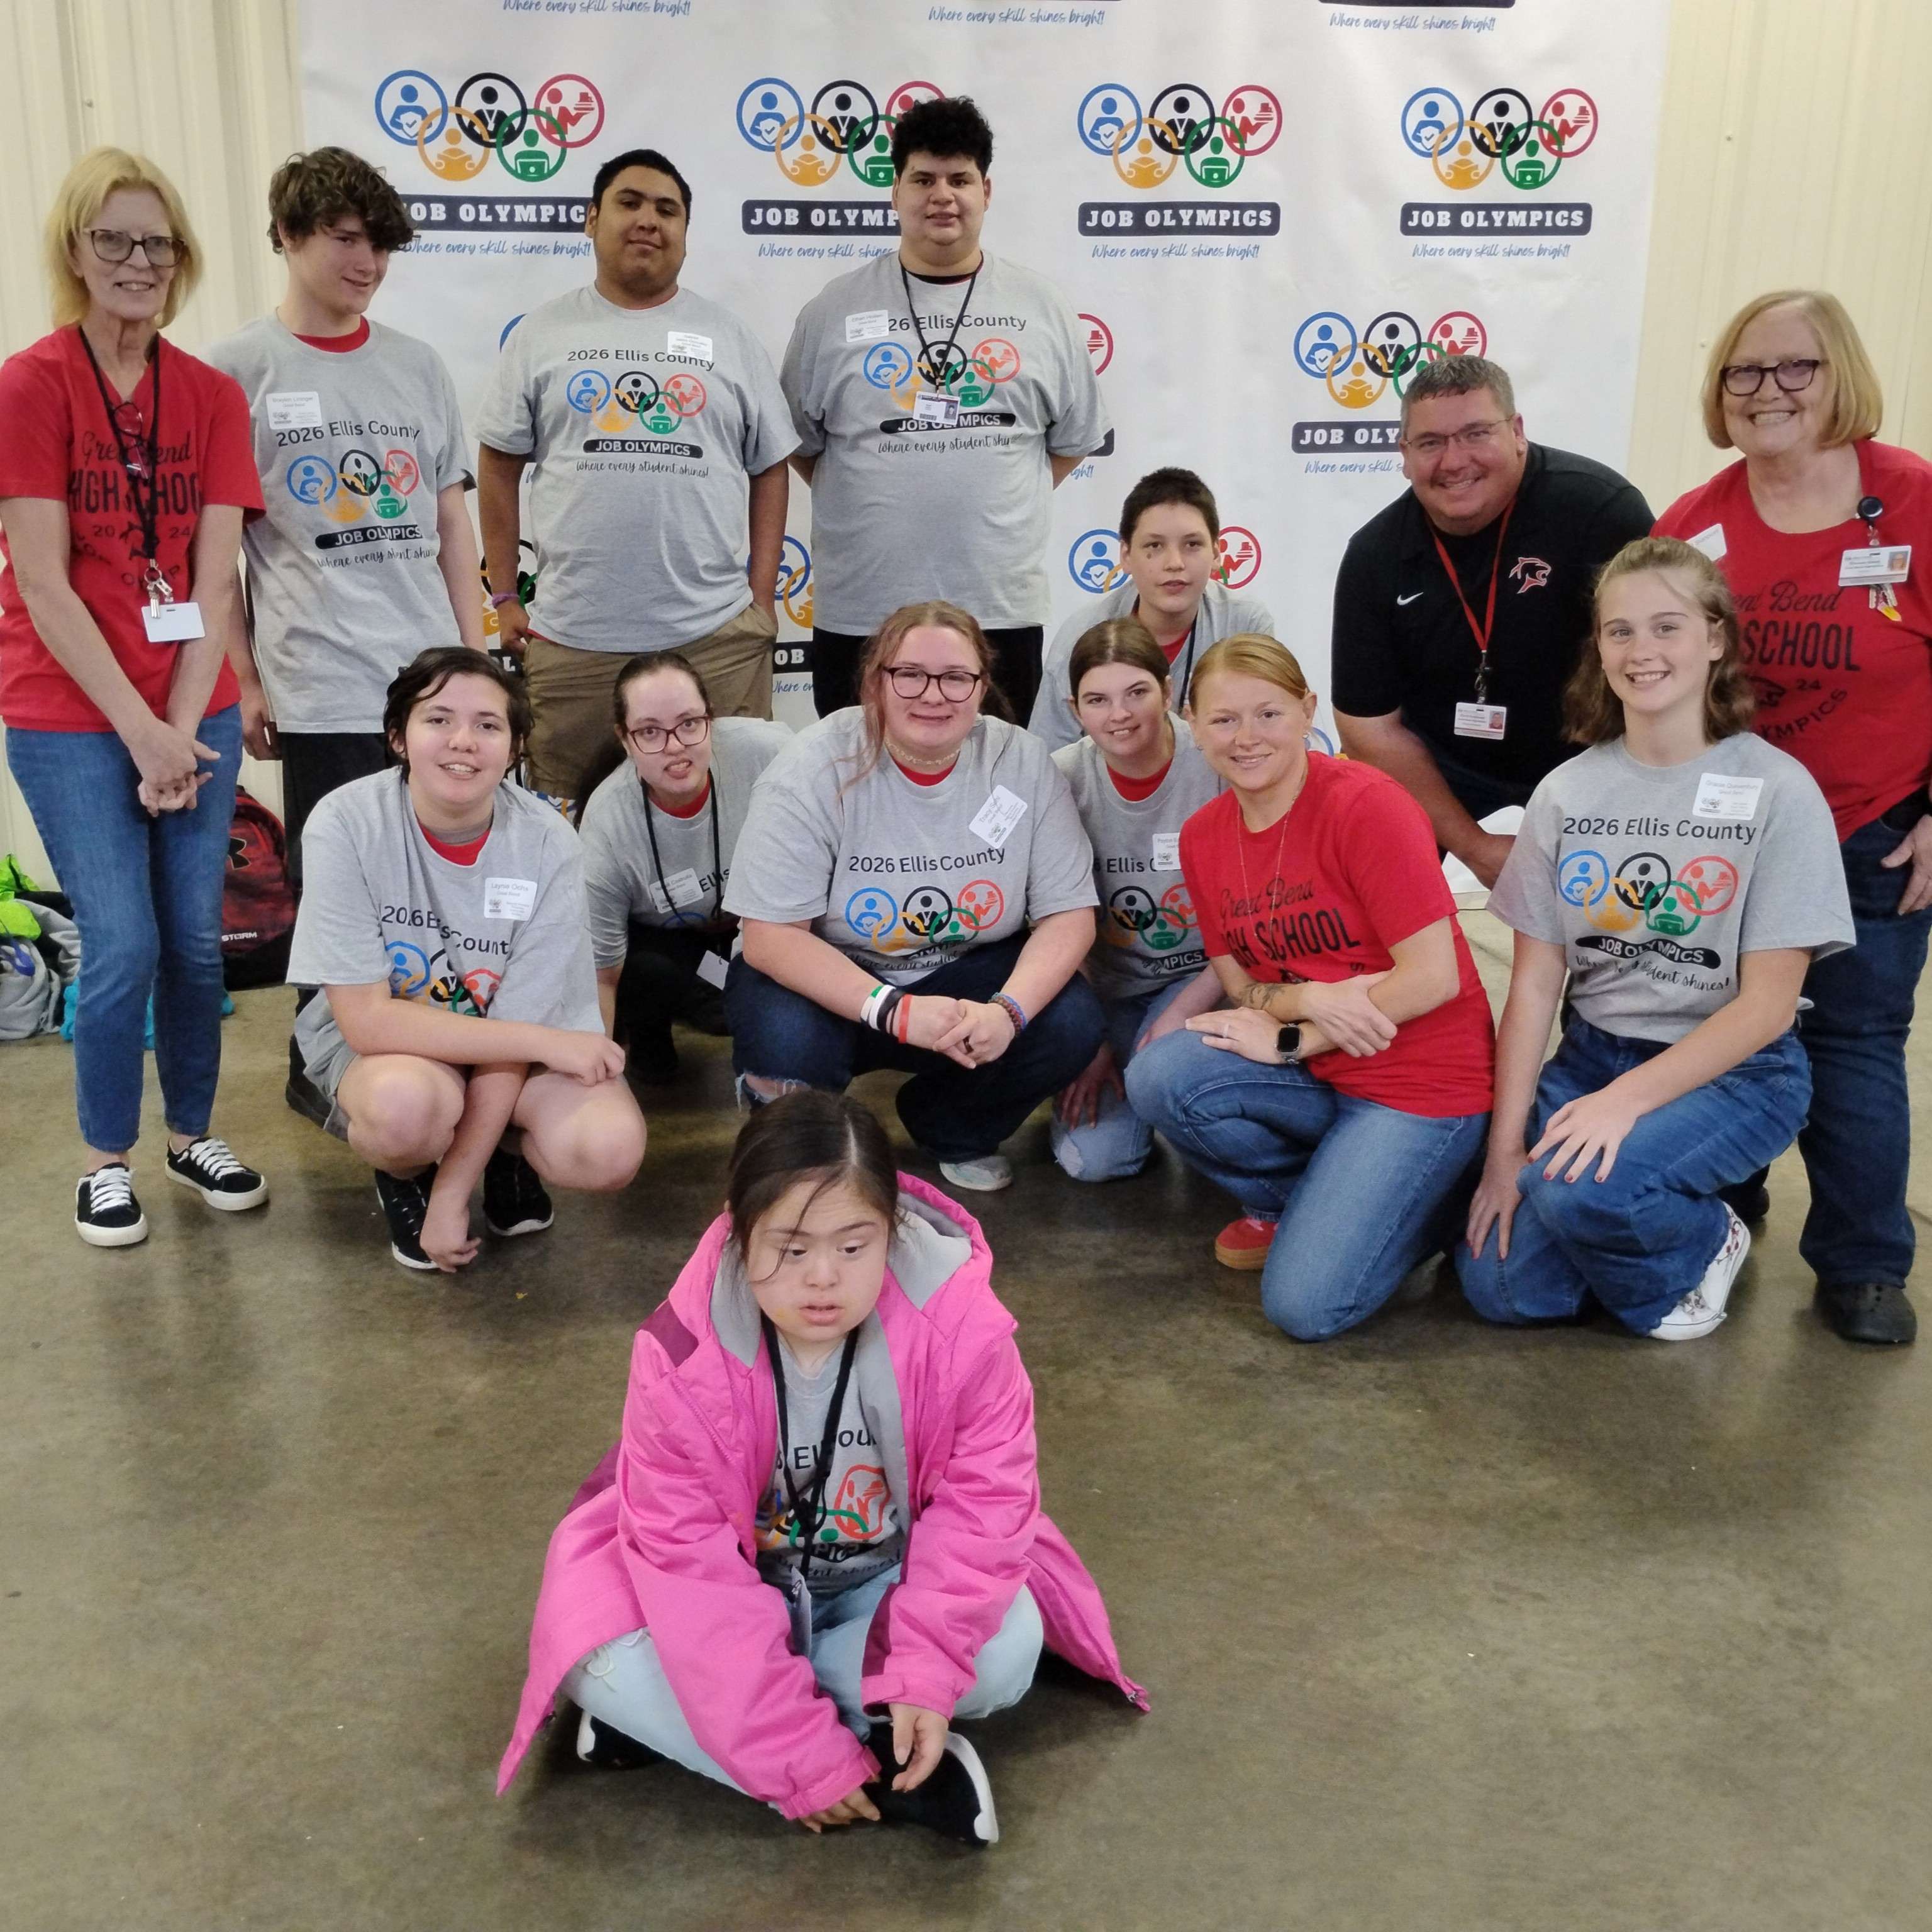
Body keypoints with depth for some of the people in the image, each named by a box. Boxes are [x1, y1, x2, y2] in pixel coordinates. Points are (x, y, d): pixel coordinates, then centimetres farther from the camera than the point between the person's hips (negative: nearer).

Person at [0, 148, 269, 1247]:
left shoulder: (213, 397, 4)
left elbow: (216, 580, 0)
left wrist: (184, 726, -8)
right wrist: (140, 733, -13)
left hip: (194, 715, 3)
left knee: (197, 939, 8)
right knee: (125, 947, -4)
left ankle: (195, 1133, 28)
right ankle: (108, 1159, 17)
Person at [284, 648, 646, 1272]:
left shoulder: (548, 843, -18)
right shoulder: (346, 823, -21)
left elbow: (520, 1022, -16)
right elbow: (368, 1019, -22)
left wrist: (453, 1193, -20)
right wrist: (545, 1041, -25)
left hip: (514, 1042, 1)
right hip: (374, 1038, -1)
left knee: (611, 1148, -28)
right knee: (407, 1101, -37)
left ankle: (507, 1148, 9)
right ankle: (402, 1176, 1)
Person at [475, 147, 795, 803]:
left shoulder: (730, 337, 10)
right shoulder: (542, 332, 9)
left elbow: (769, 468, 10)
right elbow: (500, 465, 10)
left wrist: (762, 597, 2)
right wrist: (505, 597, 5)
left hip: (715, 634, 0)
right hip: (569, 635, 0)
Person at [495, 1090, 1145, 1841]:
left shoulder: (962, 1330, -25)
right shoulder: (682, 1360, -27)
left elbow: (984, 1504, -18)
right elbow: (690, 1556, -25)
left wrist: (925, 1677, -31)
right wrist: (801, 1757, -28)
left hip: (885, 1583, 1)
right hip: (746, 1592, -1)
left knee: (1007, 1647, -27)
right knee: (605, 1665, -27)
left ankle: (666, 1718, -16)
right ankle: (895, 1779, -22)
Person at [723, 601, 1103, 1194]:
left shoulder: (1023, 761, -10)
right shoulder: (815, 768, -18)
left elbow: (1069, 916, -10)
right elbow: (772, 937, -21)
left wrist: (1008, 1010, -30)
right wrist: (895, 1011, -33)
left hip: (966, 974, 3)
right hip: (831, 982, -3)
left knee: (1071, 1023, -23)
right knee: (787, 1041, -34)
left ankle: (950, 1130, 9)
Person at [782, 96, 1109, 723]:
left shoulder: (1040, 307, 6)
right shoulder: (834, 311, 3)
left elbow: (1075, 436, 13)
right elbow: (799, 440, 9)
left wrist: (997, 503, 6)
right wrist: (875, 507, 5)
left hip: (1004, 607, 1)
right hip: (858, 610, -1)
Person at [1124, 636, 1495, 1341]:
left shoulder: (1366, 804, -18)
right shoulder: (1202, 836, 2)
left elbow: (1434, 977, -19)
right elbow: (1242, 989, 5)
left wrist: (1290, 1039, -15)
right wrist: (1309, 999, -19)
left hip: (1420, 1082, -6)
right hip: (1308, 1072, 6)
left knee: (1305, 1306, -18)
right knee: (1158, 1077, -22)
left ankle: (1424, 1197, 11)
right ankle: (1289, 1200, 5)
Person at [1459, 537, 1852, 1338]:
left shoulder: (1778, 792, -12)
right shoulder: (1567, 791, -1)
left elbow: (1768, 1002, -14)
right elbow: (1535, 980, -1)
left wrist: (1625, 1100, -24)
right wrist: (1504, 1145, -9)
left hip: (1735, 1070, -4)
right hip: (1592, 1053, 4)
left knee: (1580, 1189, -32)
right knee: (1499, 1285, -11)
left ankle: (1702, 1244, 2)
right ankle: (1638, 1224, 18)